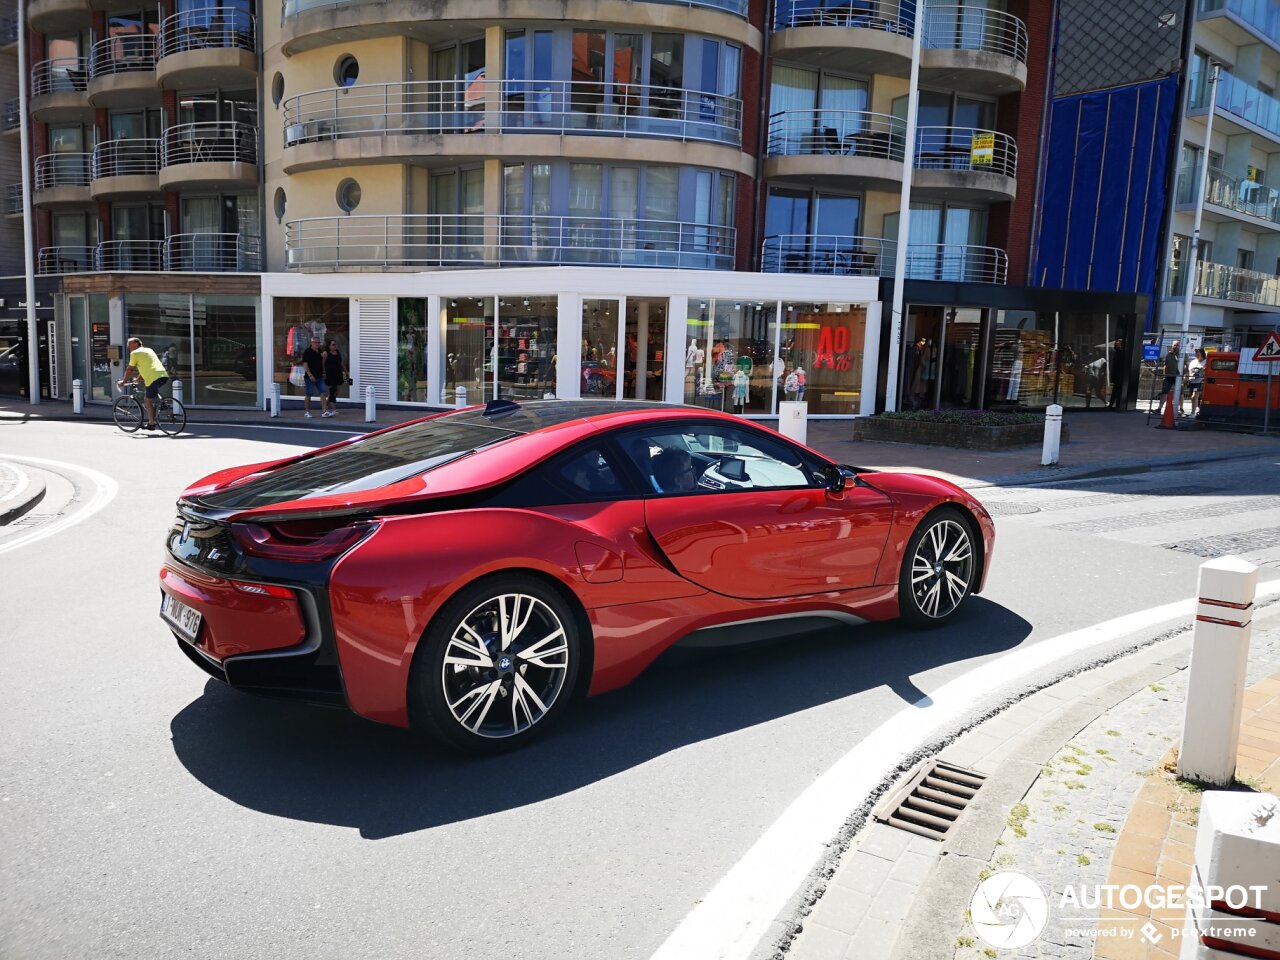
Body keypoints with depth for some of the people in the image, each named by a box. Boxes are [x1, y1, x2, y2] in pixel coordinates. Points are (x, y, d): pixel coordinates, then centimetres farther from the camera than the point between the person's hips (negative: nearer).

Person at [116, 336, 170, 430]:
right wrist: (137, 379, 45)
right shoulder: (149, 350, 28)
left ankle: (151, 423, 3)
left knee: (148, 400, 3)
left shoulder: (135, 353, 6)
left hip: (154, 378, -8)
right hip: (164, 375, 8)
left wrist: (123, 382, 22)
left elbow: (129, 370, 10)